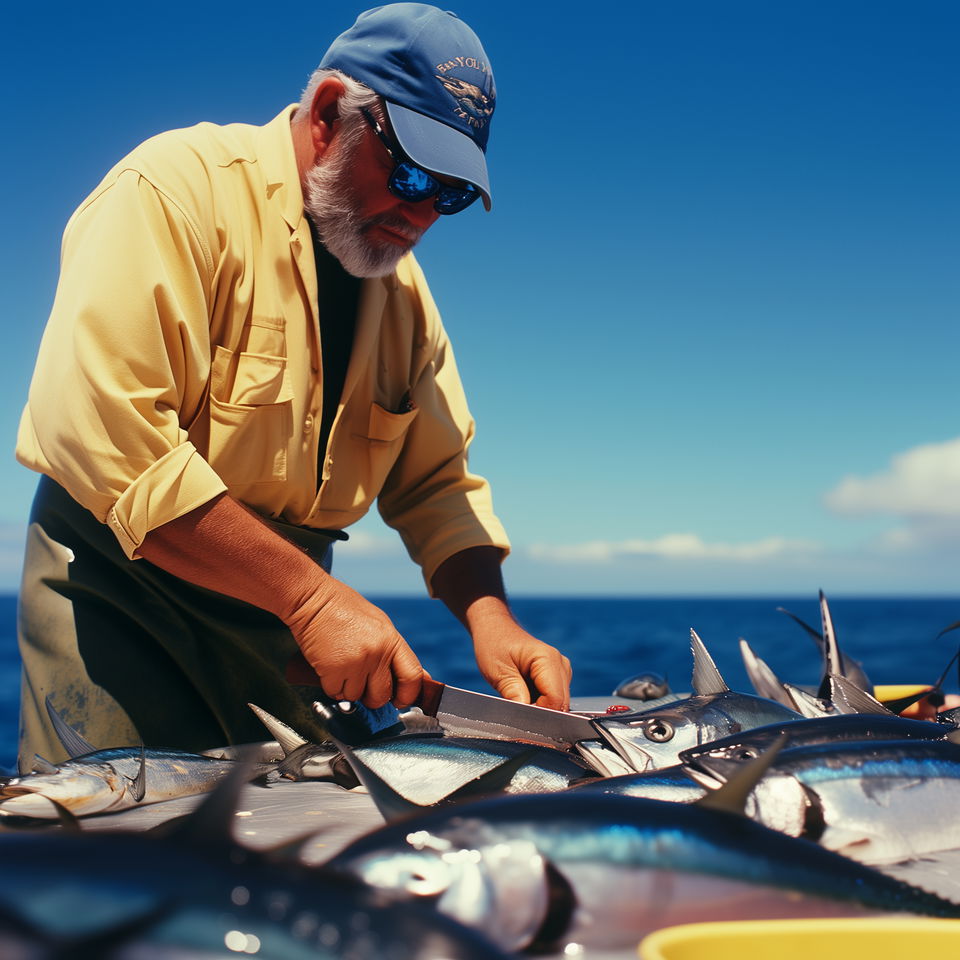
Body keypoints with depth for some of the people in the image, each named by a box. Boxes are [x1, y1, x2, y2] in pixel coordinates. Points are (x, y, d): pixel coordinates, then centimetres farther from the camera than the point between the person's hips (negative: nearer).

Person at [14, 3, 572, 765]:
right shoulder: (177, 189, -16)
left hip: (285, 609, 6)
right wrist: (310, 593, -28)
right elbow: (100, 430, -27)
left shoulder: (403, 287, 7)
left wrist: (489, 614, -10)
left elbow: (435, 480, 10)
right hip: (119, 584, -6)